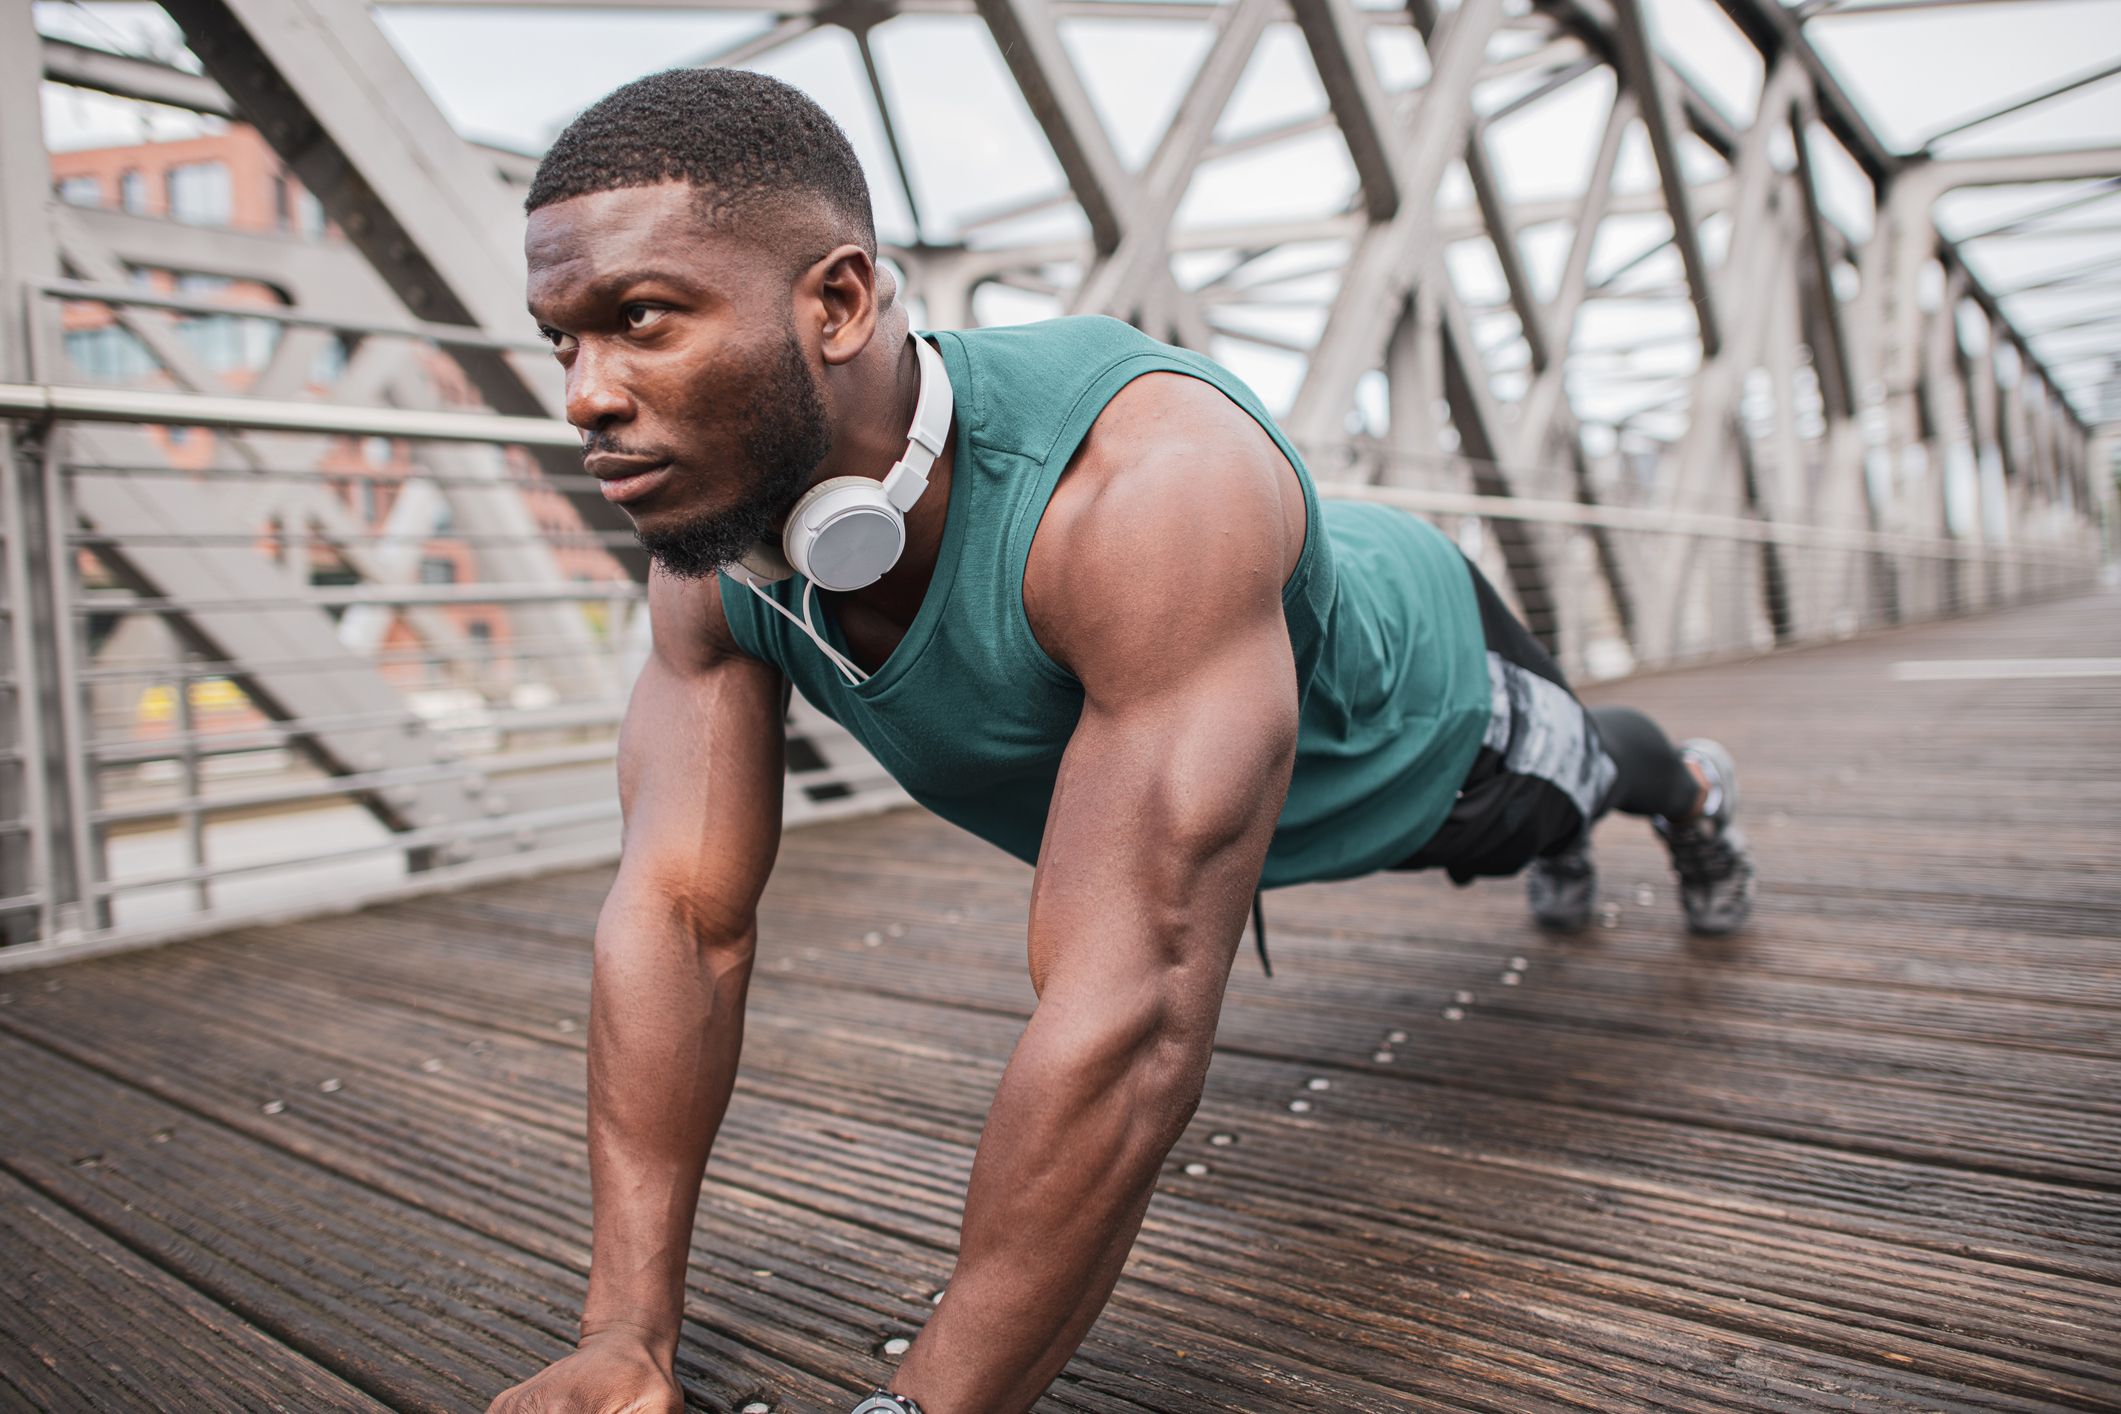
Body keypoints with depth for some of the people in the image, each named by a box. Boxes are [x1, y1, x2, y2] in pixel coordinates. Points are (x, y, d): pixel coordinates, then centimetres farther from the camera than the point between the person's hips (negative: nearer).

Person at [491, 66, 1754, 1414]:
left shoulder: (1152, 483, -53)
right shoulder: (715, 537, -30)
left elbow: (1137, 1013, -55)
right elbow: (678, 914, -29)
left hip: (1408, 706, -5)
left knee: (1562, 779, 32)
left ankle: (1690, 786, 71)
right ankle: (1567, 854, 77)